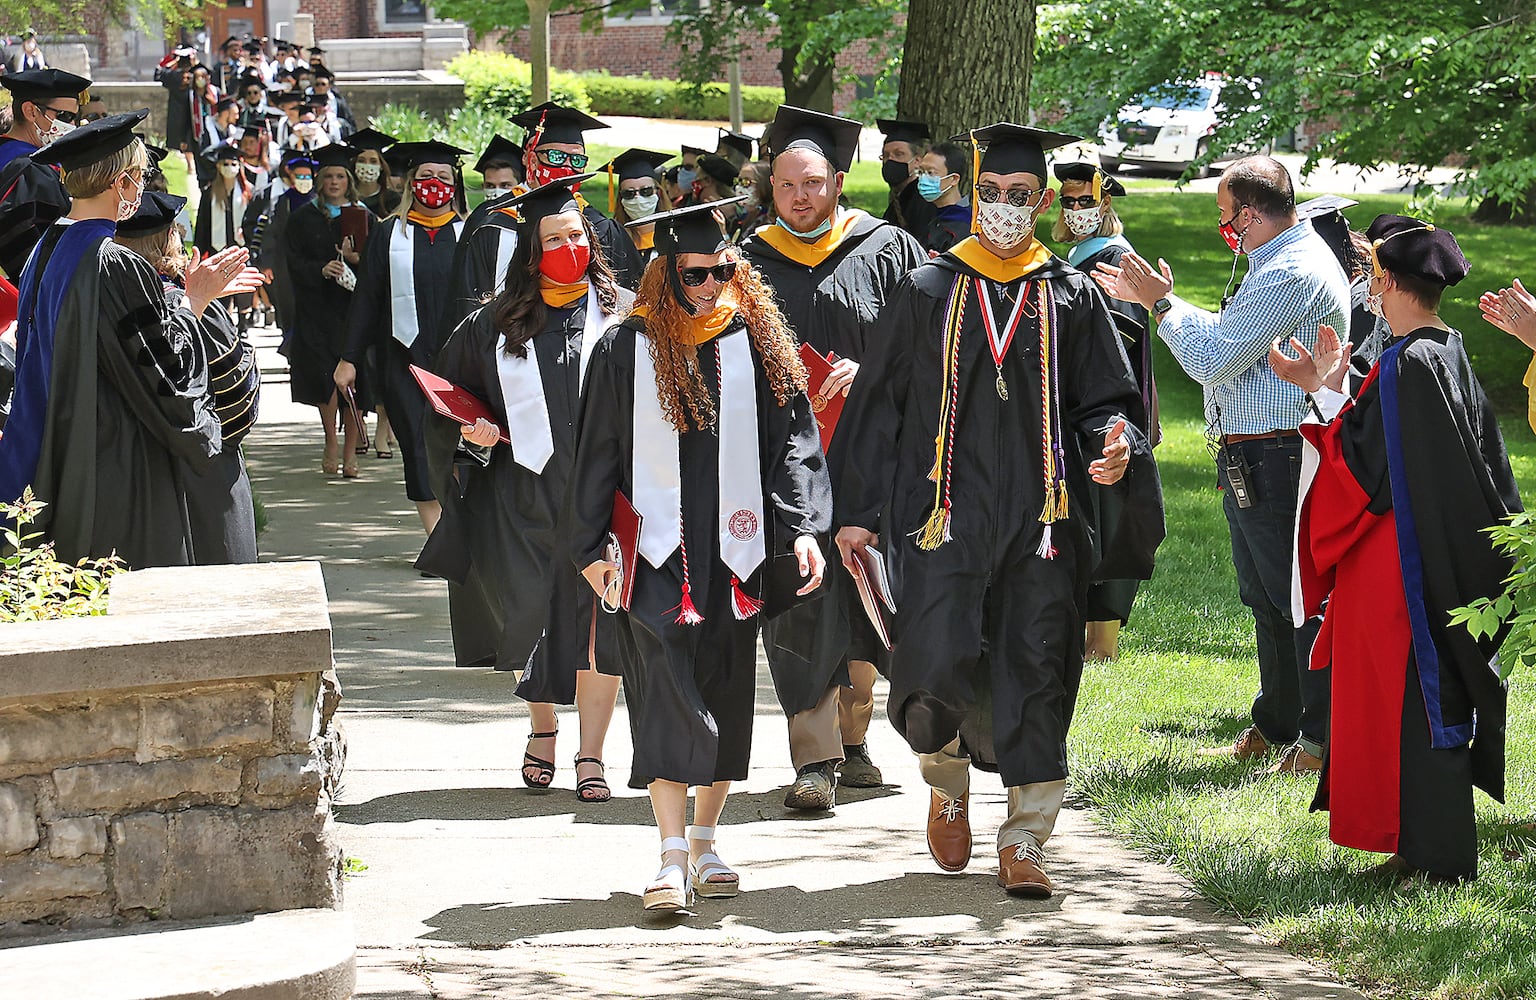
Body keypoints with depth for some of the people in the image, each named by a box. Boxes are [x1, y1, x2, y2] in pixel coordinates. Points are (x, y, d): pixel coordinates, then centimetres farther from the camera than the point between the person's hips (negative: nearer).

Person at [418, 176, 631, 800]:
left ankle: (591, 755, 5)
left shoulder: (623, 314, 3)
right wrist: (471, 435, -5)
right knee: (531, 620, 7)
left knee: (599, 625, -3)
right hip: (525, 497, 1)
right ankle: (541, 728, 33)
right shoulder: (496, 326, 7)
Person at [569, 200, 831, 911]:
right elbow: (598, 453, 5)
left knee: (726, 700, 9)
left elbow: (792, 439, 3)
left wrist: (802, 527, -8)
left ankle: (704, 843, 23)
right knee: (668, 695, -10)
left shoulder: (757, 344, 4)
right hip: (657, 550, -2)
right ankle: (672, 858, -11)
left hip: (735, 550, 2)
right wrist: (591, 548, 2)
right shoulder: (627, 349, 1)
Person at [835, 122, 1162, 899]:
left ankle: (1024, 841, 5)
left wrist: (1114, 443, -13)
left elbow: (1104, 399, 11)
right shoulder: (928, 291, 8)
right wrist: (858, 509, 5)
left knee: (1037, 675, -3)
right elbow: (880, 403, 9)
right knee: (942, 662, -11)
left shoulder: (1071, 298, 9)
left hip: (1042, 515, 1)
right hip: (947, 513, -1)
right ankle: (947, 779, 21)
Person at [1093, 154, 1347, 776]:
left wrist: (1163, 303, -6)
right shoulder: (1288, 262, 16)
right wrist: (1150, 299, 22)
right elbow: (1229, 337, 24)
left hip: (1276, 463, -11)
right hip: (1255, 462, 11)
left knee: (1301, 602, -6)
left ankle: (1321, 742, -1)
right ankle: (1275, 729, 28)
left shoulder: (1292, 275, -20)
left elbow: (1213, 360, -20)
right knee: (1266, 601, 18)